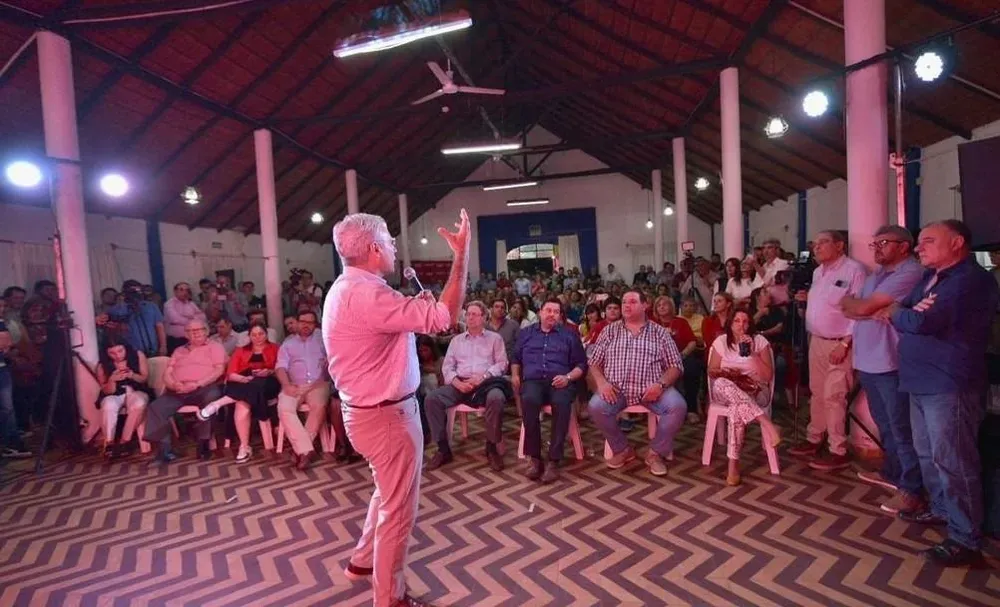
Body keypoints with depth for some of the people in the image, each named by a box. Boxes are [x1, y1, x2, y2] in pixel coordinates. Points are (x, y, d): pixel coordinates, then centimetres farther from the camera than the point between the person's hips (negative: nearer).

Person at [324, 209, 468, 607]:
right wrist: (462, 255, -23)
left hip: (368, 408, 11)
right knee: (398, 507, 6)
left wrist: (413, 307, 8)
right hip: (386, 414, -11)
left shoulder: (345, 289, 9)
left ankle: (363, 561, 46)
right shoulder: (366, 293, -25)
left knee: (390, 494, 28)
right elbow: (443, 317, -30)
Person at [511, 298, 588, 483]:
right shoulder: (526, 333, 23)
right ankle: (535, 458, -25)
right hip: (533, 380, 1)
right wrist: (515, 375, 4)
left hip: (560, 382, -1)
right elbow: (515, 358, 23)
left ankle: (554, 460, -28)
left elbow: (581, 364, 10)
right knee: (529, 400, -36)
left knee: (562, 403, -37)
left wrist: (568, 377, -8)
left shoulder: (569, 336, 17)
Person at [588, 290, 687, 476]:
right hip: (617, 388, 0)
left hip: (650, 389, 0)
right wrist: (601, 382, -11)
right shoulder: (609, 331, 12)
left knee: (678, 405, -27)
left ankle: (655, 452, -3)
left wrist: (661, 384, -14)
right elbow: (593, 362, 9)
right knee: (596, 406, -28)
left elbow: (675, 365, 6)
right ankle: (622, 449, -2)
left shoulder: (659, 332, 10)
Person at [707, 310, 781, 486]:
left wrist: (752, 353, -16)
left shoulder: (759, 341, 0)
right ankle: (766, 422, -39)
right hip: (725, 392, 1)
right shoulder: (721, 341, 3)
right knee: (722, 384, -38)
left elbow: (768, 376, -6)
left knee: (737, 408, -37)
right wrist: (727, 374, -18)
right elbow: (711, 372, 2)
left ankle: (734, 464, -34)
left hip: (755, 392, -1)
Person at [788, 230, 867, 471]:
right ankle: (814, 439, 28)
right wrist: (807, 298, 3)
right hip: (816, 340, 8)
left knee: (833, 397, -5)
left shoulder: (853, 270, -13)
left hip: (838, 343, -8)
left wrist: (845, 343, -20)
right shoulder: (818, 272, 13)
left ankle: (838, 452, 5)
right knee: (817, 393, 16)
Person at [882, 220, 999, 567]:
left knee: (951, 461, -3)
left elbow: (921, 322, -25)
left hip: (949, 384, -10)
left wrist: (896, 312, -4)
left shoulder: (971, 280, -16)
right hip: (922, 381, 10)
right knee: (927, 454, 20)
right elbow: (907, 318, 12)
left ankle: (966, 541, 7)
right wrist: (908, 313, -12)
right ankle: (941, 509, 37)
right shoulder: (930, 278, 16)